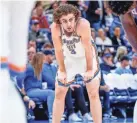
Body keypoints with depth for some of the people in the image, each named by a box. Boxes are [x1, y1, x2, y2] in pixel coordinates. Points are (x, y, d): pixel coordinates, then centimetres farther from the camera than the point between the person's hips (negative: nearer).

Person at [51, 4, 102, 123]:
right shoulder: (55, 27, -26)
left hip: (87, 58, -3)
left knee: (93, 94, -7)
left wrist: (89, 69, -20)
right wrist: (62, 70, -9)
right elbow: (58, 50, -17)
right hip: (68, 59, 3)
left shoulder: (83, 24, -35)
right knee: (59, 94, 7)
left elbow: (88, 48, -27)